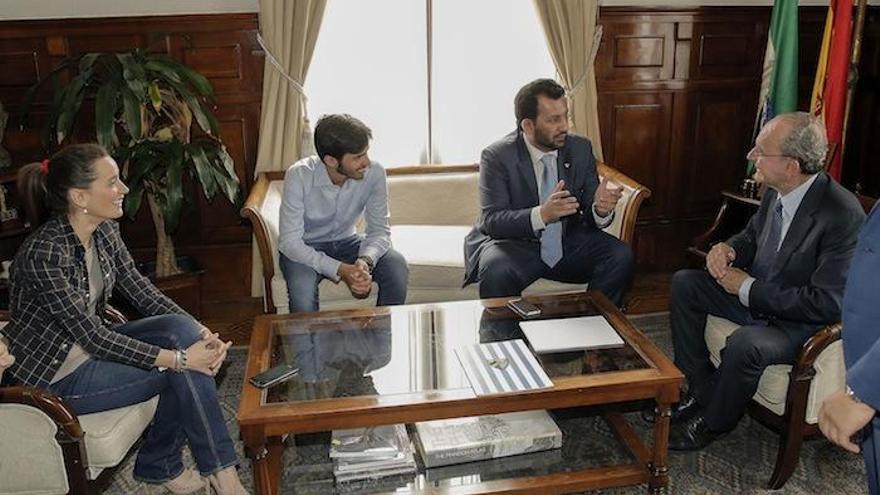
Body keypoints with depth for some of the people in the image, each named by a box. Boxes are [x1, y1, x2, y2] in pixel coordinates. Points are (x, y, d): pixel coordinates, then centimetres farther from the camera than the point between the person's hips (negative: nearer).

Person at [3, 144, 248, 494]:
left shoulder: (104, 230, -4)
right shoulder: (45, 253, -28)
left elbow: (140, 290, -1)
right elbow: (92, 336, -27)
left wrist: (202, 333, -15)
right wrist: (178, 358, -28)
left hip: (92, 345, 7)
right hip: (55, 376, -7)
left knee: (183, 329, -14)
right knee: (182, 371, -16)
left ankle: (161, 464, -1)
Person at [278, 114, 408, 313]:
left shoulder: (374, 172, -19)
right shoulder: (299, 176, -28)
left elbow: (379, 230, -13)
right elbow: (290, 242, -26)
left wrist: (365, 261, -36)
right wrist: (340, 270, -38)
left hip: (345, 242, 3)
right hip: (303, 247, -3)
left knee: (397, 266, -22)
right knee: (301, 287, -34)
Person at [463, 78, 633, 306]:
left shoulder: (581, 148, 0)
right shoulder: (497, 156, -12)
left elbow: (590, 216, 1)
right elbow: (491, 220, -20)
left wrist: (600, 209, -25)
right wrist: (541, 215, -37)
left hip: (568, 243, 4)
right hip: (515, 243, -4)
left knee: (621, 256, -19)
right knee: (498, 272, -35)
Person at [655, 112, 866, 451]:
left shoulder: (843, 215, -29)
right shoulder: (776, 193, -6)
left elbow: (826, 303, -29)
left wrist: (748, 288, -24)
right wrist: (729, 249, -10)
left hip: (804, 323, -8)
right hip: (756, 294, 8)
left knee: (744, 344, -34)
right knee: (684, 284, 2)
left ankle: (714, 422, -3)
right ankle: (701, 389, 8)